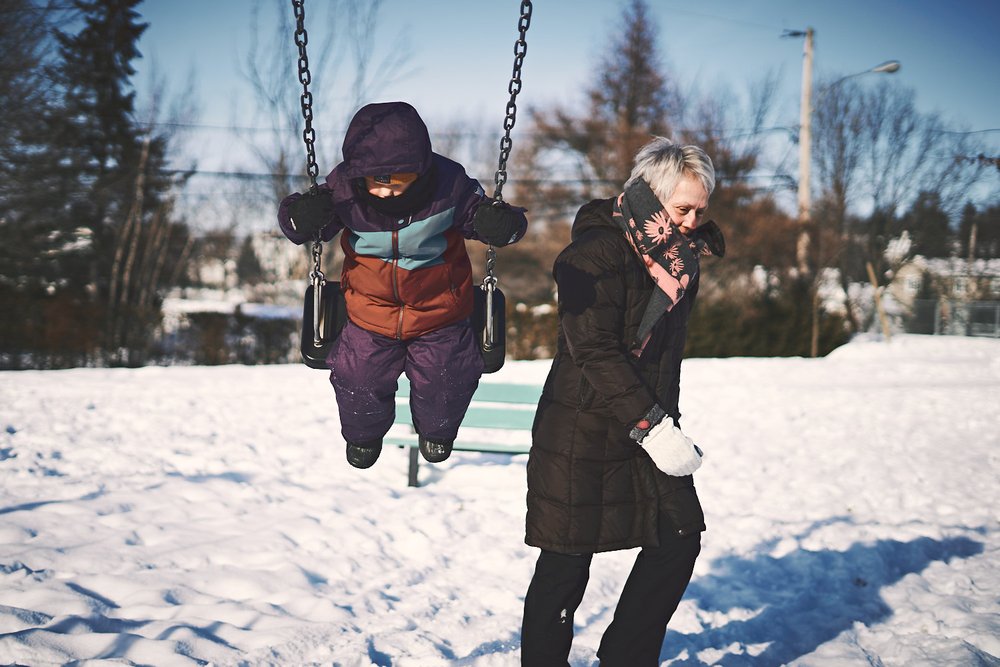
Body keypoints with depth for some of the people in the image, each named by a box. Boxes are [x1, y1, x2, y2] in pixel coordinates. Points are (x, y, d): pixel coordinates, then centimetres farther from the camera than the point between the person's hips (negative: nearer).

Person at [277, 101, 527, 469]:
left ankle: (437, 428, 47)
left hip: (439, 314, -1)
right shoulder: (343, 187, -22)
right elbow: (306, 226, -8)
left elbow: (477, 213, -9)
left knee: (445, 384, 9)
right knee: (359, 382, 8)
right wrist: (300, 216, -33)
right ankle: (364, 433, 45)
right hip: (369, 312, 1)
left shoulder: (449, 184, -25)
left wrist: (500, 224, -32)